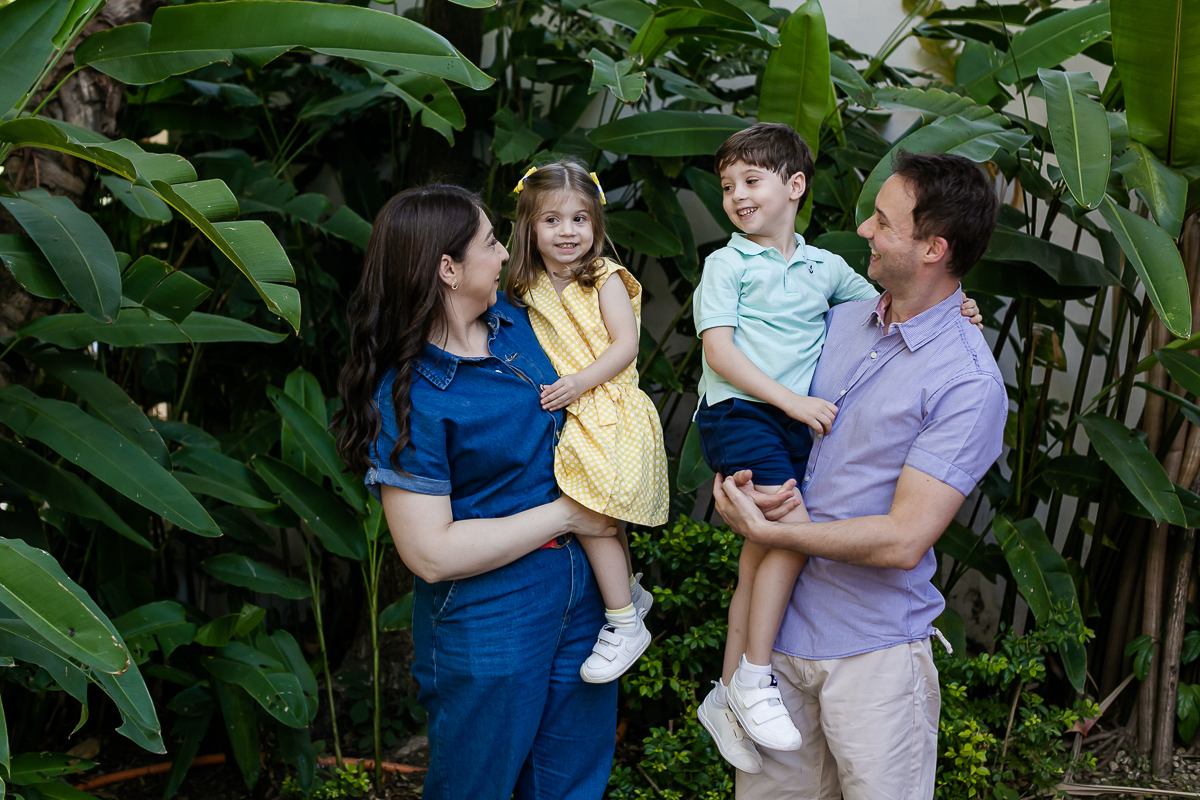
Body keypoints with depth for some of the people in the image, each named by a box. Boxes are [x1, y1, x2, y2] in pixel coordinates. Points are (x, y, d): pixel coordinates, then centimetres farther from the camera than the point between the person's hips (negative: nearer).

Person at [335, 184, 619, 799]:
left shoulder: (515, 320, 2)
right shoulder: (407, 395, -20)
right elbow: (431, 553, -23)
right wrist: (564, 515, -16)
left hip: (580, 602, 7)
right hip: (485, 627, -7)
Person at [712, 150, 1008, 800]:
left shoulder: (968, 383, -15)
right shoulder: (838, 320, 5)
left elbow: (903, 540, -20)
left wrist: (766, 531, -15)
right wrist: (743, 481, -6)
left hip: (874, 654, -5)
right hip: (780, 627, 5)